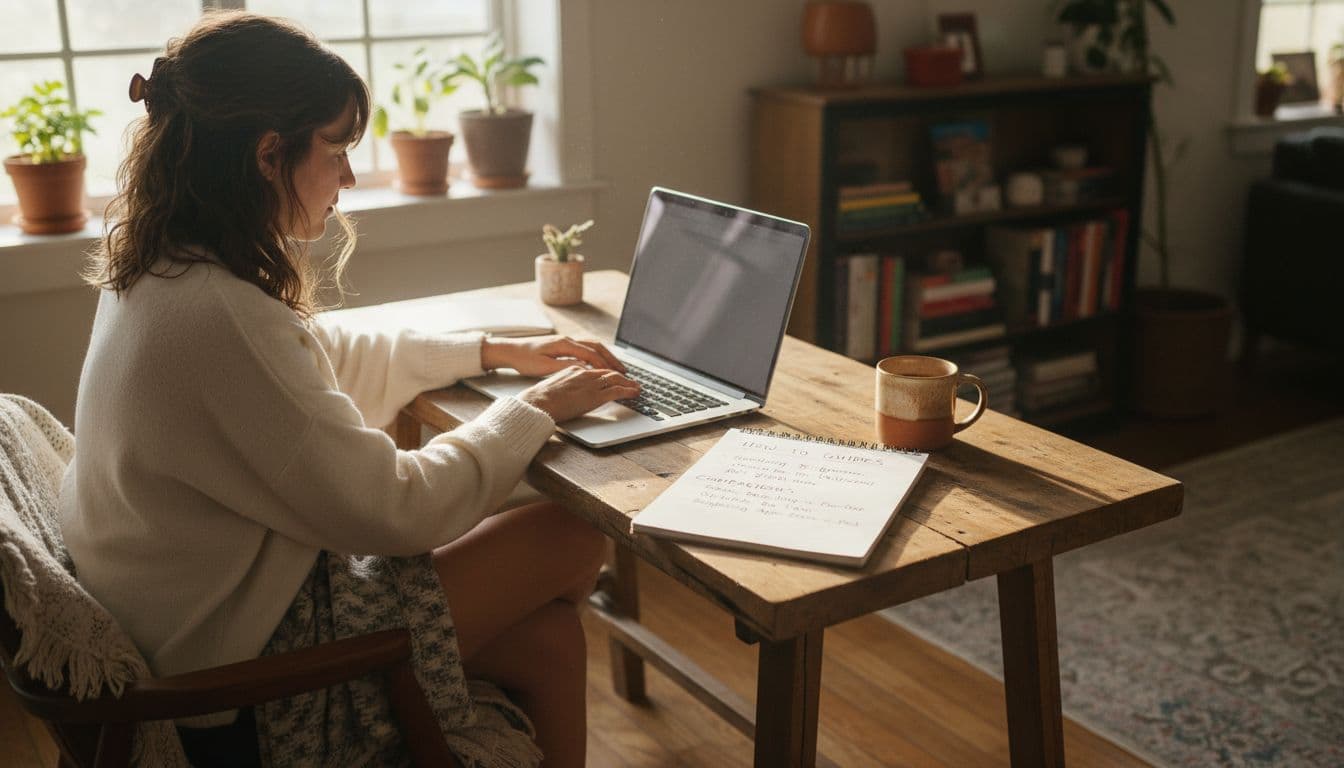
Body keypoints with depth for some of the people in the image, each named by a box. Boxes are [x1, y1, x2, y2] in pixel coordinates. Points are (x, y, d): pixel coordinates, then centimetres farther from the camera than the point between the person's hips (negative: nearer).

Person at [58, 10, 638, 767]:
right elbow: (394, 509, -24)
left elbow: (333, 353, 16)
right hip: (243, 675, -9)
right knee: (573, 537, 1)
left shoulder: (161, 270, -1)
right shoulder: (218, 316, -32)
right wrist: (538, 409, -10)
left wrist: (496, 352, 12)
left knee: (550, 641, 11)